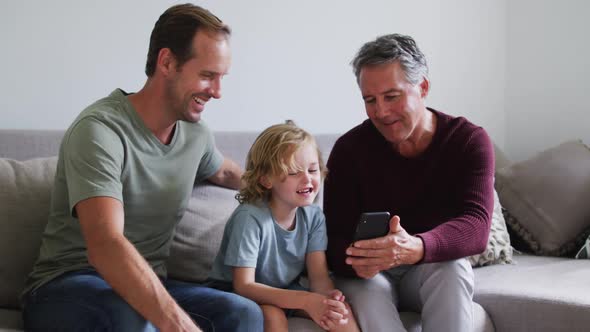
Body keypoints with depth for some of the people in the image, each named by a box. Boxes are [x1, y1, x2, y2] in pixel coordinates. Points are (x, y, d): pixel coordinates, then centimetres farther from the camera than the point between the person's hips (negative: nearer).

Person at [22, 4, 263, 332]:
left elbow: (224, 172, 32)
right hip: (66, 288, -6)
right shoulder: (100, 129, -20)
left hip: (147, 286, 6)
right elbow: (105, 246, -35)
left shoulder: (196, 133, 4)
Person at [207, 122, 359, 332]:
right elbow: (243, 286, -28)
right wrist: (305, 300, -38)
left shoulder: (313, 216, -6)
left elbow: (319, 276, -10)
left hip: (285, 291, 6)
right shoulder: (250, 218, -26)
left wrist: (328, 297, -36)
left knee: (341, 309, -16)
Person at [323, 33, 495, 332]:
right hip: (370, 275, -1)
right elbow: (336, 239, -15)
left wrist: (416, 248, -49)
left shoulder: (469, 141, -11)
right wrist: (358, 261, -42)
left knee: (452, 269, -33)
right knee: (362, 286, -35)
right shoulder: (349, 148, -11)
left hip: (433, 269, 1)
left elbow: (476, 227, -27)